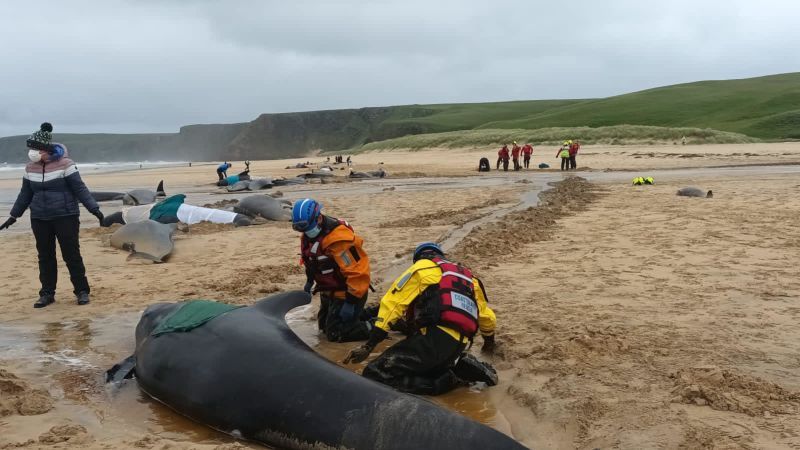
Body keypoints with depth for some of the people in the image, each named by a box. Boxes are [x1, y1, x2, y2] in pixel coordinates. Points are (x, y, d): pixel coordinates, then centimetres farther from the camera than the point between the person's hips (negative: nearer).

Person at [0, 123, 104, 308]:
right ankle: (47, 293, 18)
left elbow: (80, 188, -10)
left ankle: (82, 291, 8)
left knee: (71, 255, -2)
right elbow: (25, 194, 16)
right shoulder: (30, 167, 6)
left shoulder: (64, 164, -10)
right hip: (39, 219, 5)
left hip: (65, 217, -5)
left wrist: (94, 208, -18)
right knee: (45, 257, 9)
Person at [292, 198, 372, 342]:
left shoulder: (338, 239, -32)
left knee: (335, 334, -10)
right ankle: (362, 314, 27)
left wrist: (351, 301, -29)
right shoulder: (309, 236, -1)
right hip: (328, 291, 10)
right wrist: (310, 280, 20)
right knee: (324, 326, 22)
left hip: (345, 293, -10)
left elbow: (358, 271, -32)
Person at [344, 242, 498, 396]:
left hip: (435, 338, -7)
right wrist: (489, 341, 63)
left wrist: (368, 346, -2)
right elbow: (487, 316, 42)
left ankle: (450, 380, -12)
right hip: (459, 345, 8)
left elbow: (392, 304, 1)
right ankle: (461, 367, 5)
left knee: (374, 375, -10)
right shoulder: (466, 275, 31)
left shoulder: (421, 267, 12)